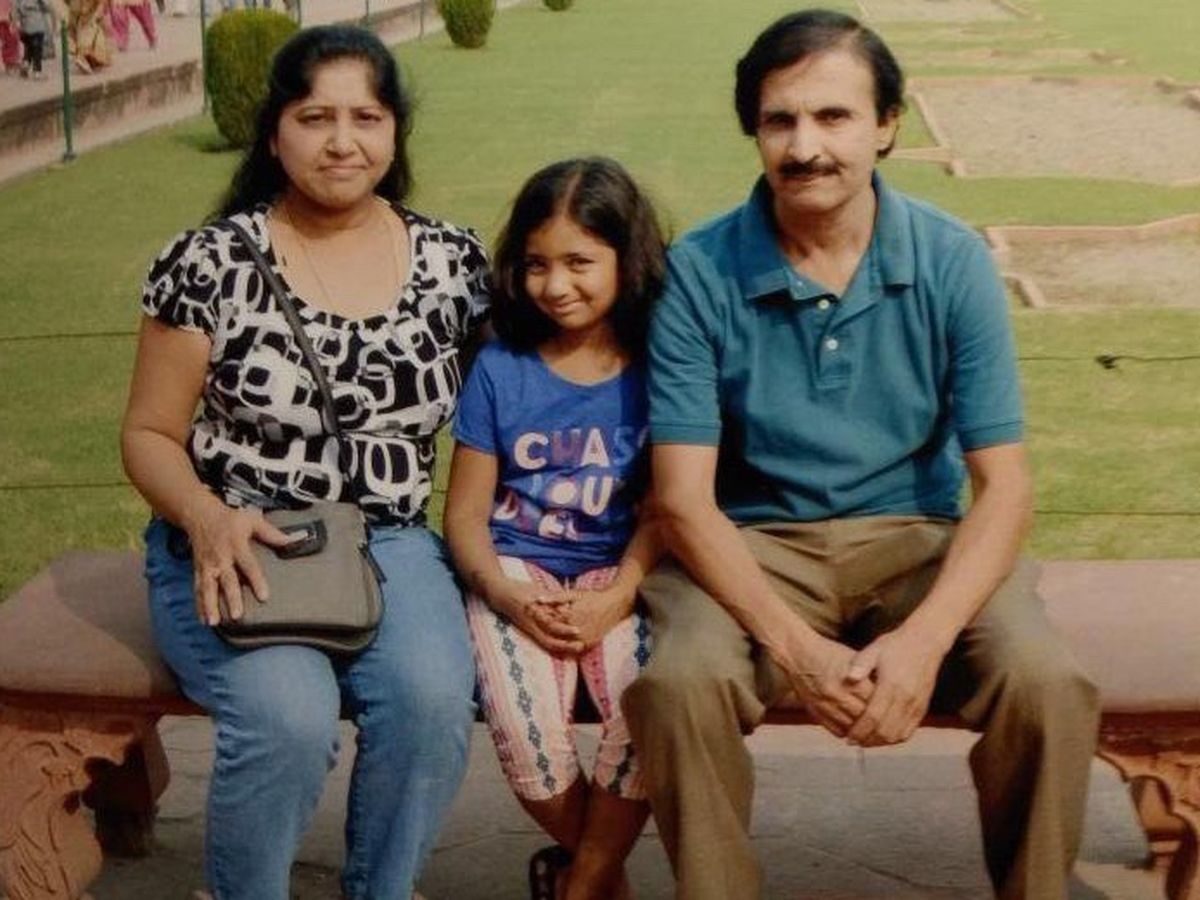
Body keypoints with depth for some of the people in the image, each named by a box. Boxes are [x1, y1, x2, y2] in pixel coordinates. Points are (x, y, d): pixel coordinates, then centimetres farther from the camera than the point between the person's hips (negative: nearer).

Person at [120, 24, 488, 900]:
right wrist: (206, 519, -19)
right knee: (288, 717, -30)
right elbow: (150, 434, 2)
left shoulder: (454, 261, 4)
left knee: (434, 699, -28)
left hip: (391, 543, 2)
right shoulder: (210, 262, -3)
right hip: (234, 547, -2)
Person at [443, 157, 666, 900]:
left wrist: (615, 599, -18)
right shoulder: (500, 369, 4)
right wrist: (508, 595, -14)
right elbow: (466, 512, 3)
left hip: (618, 579, 0)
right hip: (515, 573, 1)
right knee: (523, 726, -26)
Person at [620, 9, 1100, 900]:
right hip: (754, 545, -1)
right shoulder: (699, 271, -10)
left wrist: (925, 638, -24)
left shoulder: (953, 261, -6)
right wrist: (795, 647, -25)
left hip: (916, 537, 1)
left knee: (1048, 684, -25)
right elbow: (684, 498, -11)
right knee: (681, 683, -30)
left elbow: (1004, 484, -8)